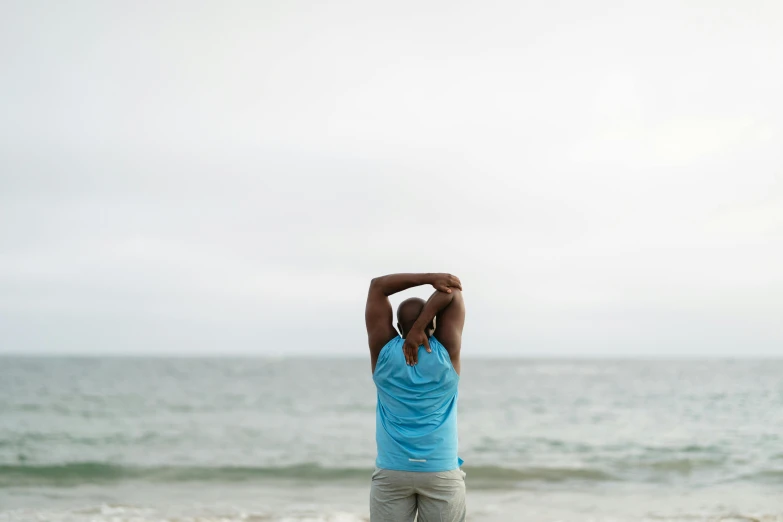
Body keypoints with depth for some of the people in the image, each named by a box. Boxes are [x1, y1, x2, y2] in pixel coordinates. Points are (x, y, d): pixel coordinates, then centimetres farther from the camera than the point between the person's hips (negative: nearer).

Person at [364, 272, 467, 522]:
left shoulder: (384, 352, -3)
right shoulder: (446, 352, -4)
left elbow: (378, 285, 3)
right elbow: (453, 292, 1)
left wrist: (430, 277, -3)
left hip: (391, 472, 0)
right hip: (441, 472, 0)